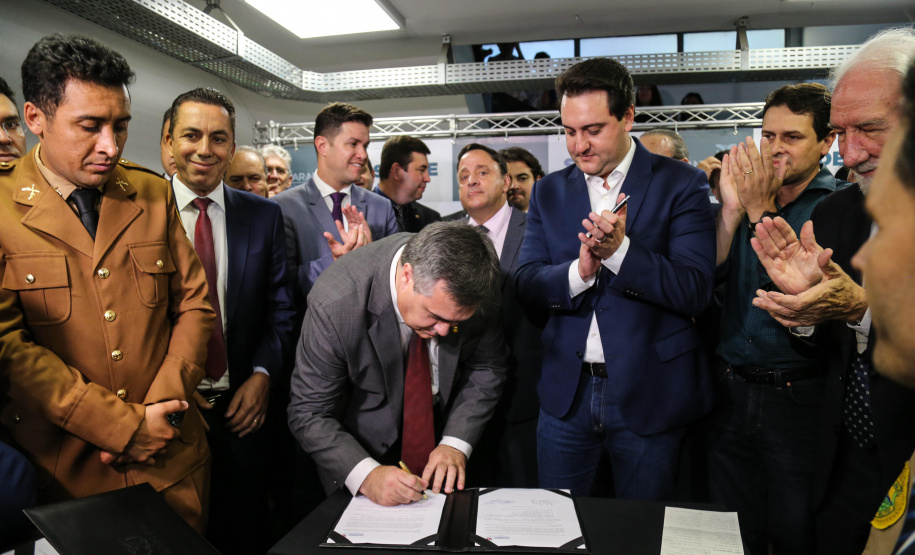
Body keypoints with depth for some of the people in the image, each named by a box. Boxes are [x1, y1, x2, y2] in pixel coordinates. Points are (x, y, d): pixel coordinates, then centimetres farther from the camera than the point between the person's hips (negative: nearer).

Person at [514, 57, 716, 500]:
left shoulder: (680, 184, -6)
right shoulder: (549, 191, 6)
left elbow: (695, 291, -13)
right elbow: (525, 282, -1)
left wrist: (620, 250, -27)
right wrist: (578, 271, -20)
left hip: (647, 395, -2)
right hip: (566, 393, 3)